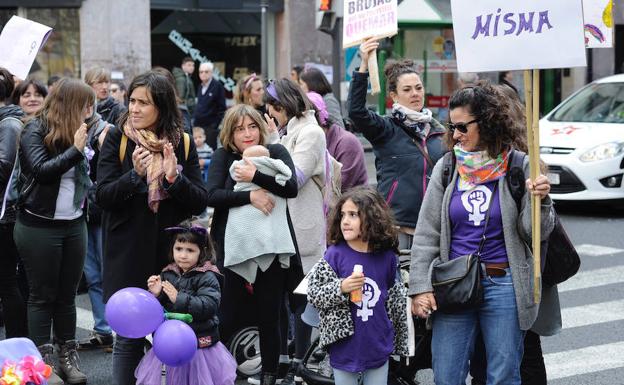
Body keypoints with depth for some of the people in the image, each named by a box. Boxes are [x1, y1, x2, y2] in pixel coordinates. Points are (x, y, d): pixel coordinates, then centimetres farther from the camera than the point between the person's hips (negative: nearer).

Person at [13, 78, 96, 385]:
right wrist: (76, 149, -22)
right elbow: (42, 170, -19)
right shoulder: (35, 130, -8)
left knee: (67, 294, 9)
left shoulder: (76, 132, 9)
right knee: (43, 296, 2)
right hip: (40, 226, -6)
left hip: (74, 225, 6)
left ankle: (68, 357, 16)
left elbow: (87, 173, 10)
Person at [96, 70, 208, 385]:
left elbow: (199, 203, 1)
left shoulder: (182, 143, 4)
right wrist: (135, 173, -23)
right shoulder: (117, 139, -1)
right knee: (129, 337, 1)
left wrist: (174, 177, -16)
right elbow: (103, 197, -7)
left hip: (172, 252, 2)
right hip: (129, 254, -2)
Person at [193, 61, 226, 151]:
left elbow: (221, 107, -8)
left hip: (210, 126, -6)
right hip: (198, 125, 6)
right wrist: (194, 119, 12)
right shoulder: (200, 87, 14)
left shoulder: (217, 86, -5)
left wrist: (215, 124, -12)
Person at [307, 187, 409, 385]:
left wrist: (402, 342, 14)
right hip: (345, 348, -2)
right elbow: (313, 294, -7)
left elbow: (397, 300, 10)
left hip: (378, 347, 2)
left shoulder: (387, 257, -2)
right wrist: (341, 288, -24)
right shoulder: (335, 255, -9)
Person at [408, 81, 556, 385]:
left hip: (503, 286, -2)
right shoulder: (446, 168, 5)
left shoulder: (519, 167, -2)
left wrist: (540, 201, -22)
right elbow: (426, 234, 6)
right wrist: (420, 287, -1)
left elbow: (535, 233, -3)